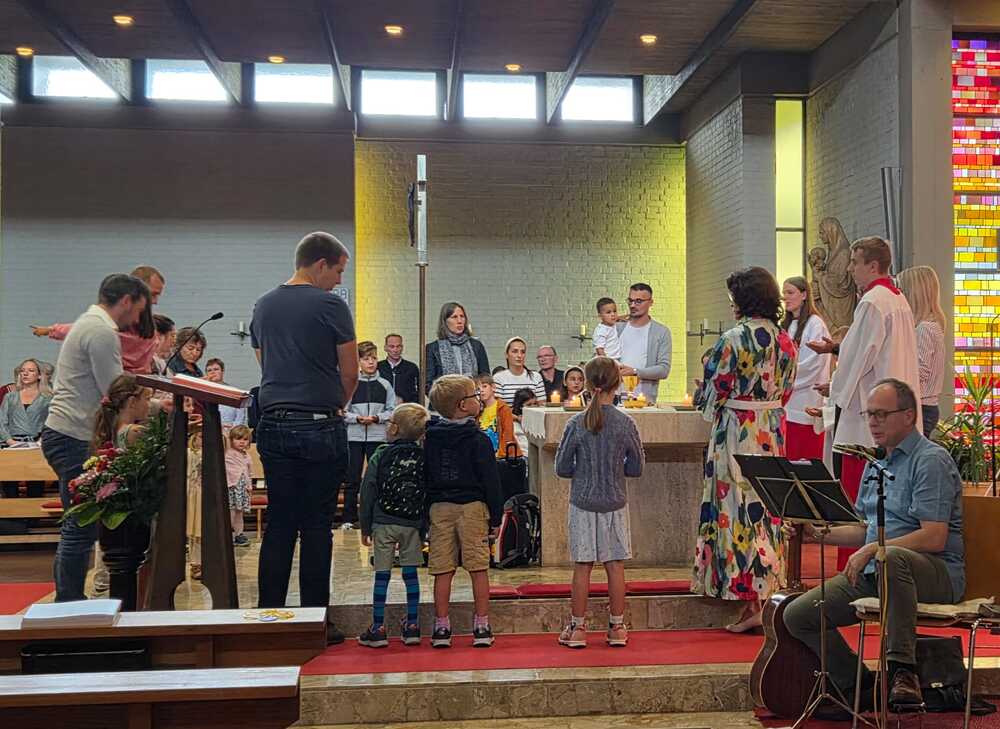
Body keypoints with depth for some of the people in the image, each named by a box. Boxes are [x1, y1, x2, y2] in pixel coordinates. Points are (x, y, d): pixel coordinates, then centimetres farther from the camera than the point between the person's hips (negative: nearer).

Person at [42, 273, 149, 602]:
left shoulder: (88, 323, 19)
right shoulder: (103, 331, -14)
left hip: (64, 435, 11)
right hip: (74, 439, -11)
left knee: (76, 527, 16)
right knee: (81, 528, -6)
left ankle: (67, 604, 23)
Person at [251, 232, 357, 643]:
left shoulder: (263, 306, 12)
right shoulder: (330, 306, -7)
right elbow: (350, 373, -2)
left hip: (273, 425, 6)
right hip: (319, 428, -5)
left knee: (279, 524, 10)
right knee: (317, 526, 2)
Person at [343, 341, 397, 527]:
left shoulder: (384, 385, 5)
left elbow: (392, 411, 4)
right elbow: (343, 412, 1)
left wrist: (377, 418, -12)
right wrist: (357, 418, -15)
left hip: (377, 437, 1)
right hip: (354, 436, -1)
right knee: (352, 479, 3)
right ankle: (349, 518, 10)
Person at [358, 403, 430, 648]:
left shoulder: (381, 456, -4)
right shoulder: (423, 458, 2)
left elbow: (368, 492, -3)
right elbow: (429, 494, 4)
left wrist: (365, 527, 4)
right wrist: (424, 528, 10)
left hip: (384, 524, -2)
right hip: (412, 525, 2)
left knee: (382, 575, 3)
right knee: (411, 574, 8)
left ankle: (378, 628, 6)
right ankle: (412, 627, 12)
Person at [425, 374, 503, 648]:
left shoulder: (430, 438, 6)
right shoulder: (478, 439, -7)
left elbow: (424, 476, 9)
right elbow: (490, 480, -7)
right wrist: (496, 517, -1)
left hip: (439, 508, 4)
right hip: (472, 506, -4)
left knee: (442, 571, 6)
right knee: (478, 569, 4)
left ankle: (441, 628, 9)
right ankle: (481, 628, 7)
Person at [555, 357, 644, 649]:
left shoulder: (576, 423, -10)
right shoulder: (626, 424, -8)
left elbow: (562, 468, -5)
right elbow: (636, 468, 0)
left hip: (582, 504, 0)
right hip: (614, 504, 1)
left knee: (582, 567, 6)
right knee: (615, 566, 9)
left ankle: (577, 628, 14)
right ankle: (617, 627, 17)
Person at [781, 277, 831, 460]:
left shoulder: (815, 325, -6)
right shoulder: (786, 325, 16)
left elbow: (812, 364, -13)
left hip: (804, 404, -7)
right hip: (785, 404, 7)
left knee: (804, 458, -5)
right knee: (787, 457, 6)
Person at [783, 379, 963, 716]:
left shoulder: (931, 459, -9)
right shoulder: (875, 463, 18)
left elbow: (934, 539, -19)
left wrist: (871, 549, -20)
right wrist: (819, 533, 6)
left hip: (937, 572, -8)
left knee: (890, 557, -43)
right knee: (797, 615, -6)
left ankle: (903, 668, -31)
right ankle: (860, 686, 10)